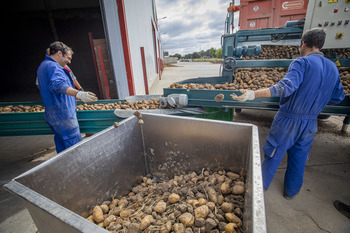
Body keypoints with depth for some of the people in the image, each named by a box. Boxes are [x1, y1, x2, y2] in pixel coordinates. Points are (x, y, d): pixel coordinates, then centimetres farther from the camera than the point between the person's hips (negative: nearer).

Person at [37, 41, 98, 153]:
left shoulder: (43, 65, 21)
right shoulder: (53, 66, -15)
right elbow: (58, 84, -36)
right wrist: (78, 94, -52)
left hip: (51, 114, 11)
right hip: (62, 114, -11)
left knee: (62, 146, 17)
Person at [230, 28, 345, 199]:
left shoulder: (302, 62, -14)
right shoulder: (333, 68, 7)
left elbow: (286, 86, -32)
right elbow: (337, 98, 13)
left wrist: (254, 94, -40)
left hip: (288, 119, -6)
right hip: (310, 123, 6)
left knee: (273, 154, 10)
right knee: (299, 159, 20)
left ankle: (261, 186, 28)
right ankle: (291, 191, 38)